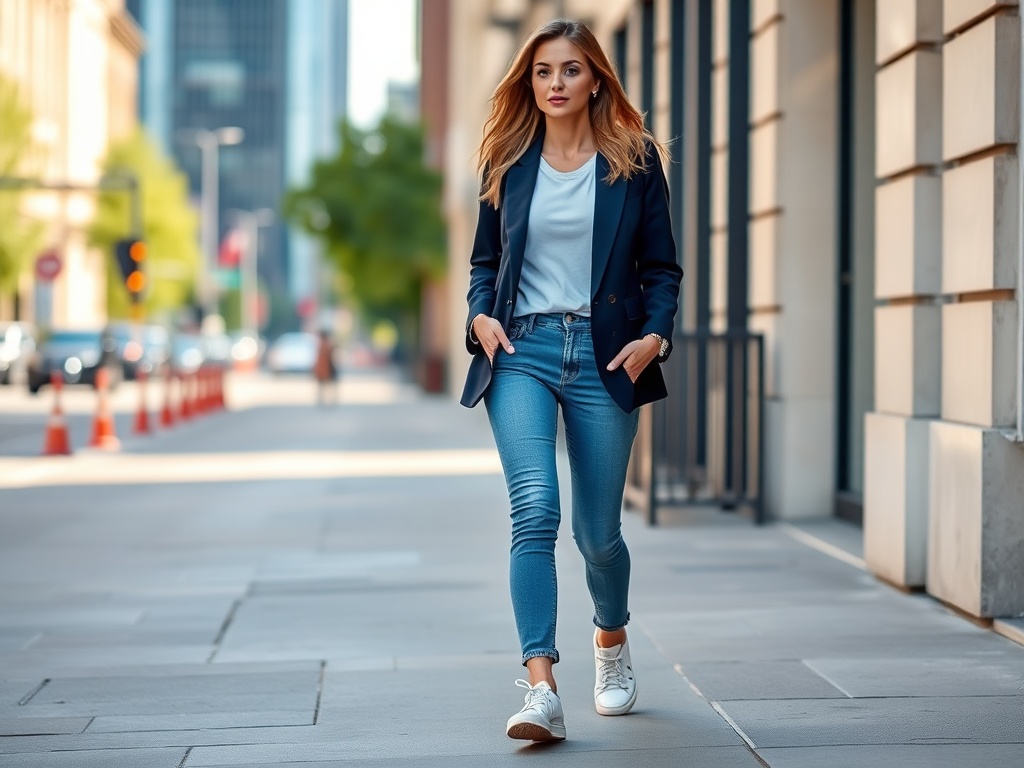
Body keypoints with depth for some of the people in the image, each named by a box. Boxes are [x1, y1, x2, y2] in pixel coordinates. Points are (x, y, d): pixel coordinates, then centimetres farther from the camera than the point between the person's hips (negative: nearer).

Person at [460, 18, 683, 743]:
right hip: (521, 351, 0)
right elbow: (484, 260, 17)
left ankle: (613, 642, 39)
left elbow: (662, 267, 7)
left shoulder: (633, 161, 6)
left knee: (598, 531, 7)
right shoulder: (510, 163, 10)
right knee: (535, 508, -19)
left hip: (602, 354, 0)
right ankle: (542, 690, -23)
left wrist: (656, 334, -10)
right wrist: (481, 316, -2)